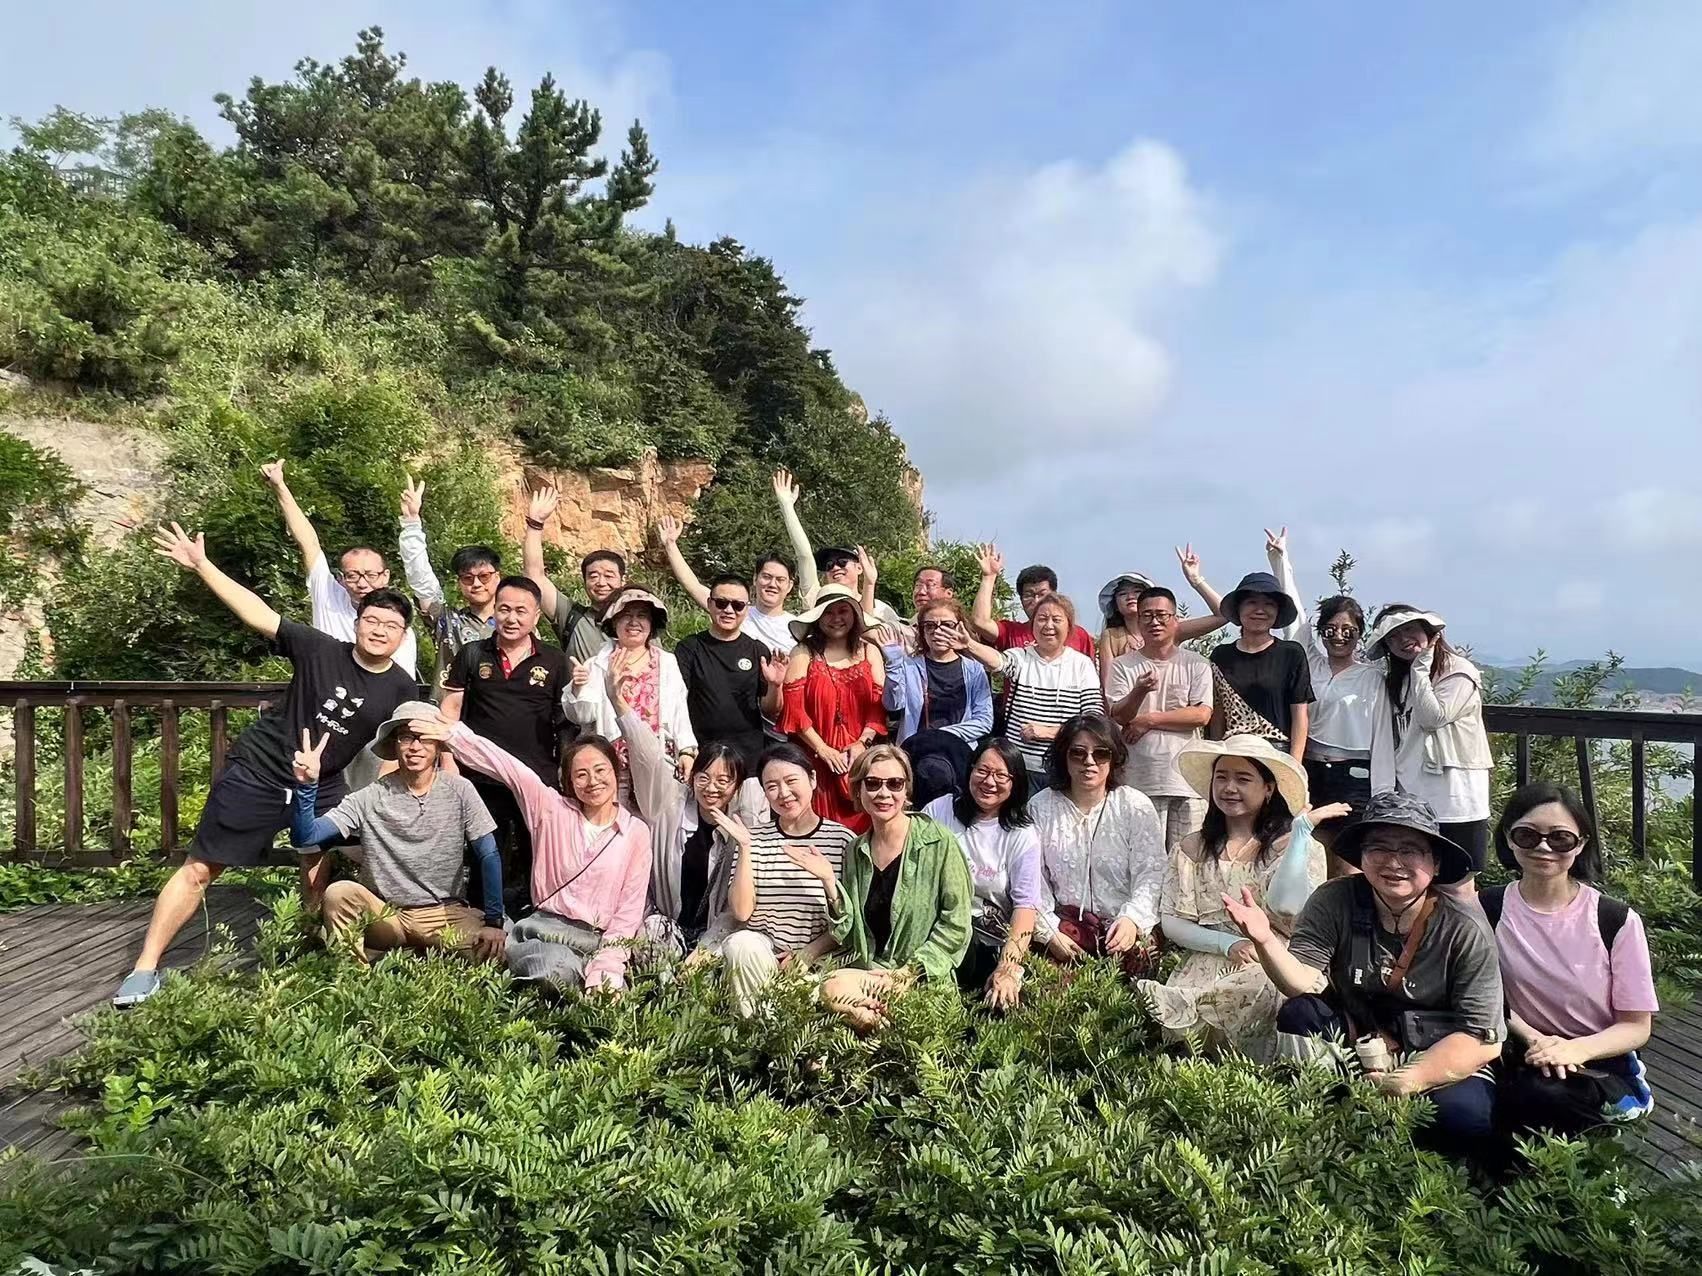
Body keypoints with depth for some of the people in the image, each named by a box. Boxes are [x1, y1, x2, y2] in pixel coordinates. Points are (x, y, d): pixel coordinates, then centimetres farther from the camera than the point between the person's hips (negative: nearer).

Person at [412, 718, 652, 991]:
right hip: (546, 928, 0)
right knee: (557, 967, -37)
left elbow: (630, 908, 0)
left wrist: (607, 964, -12)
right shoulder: (552, 810, 8)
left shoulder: (636, 832, 4)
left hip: (602, 940, 0)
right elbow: (507, 767, -3)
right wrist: (456, 735, -13)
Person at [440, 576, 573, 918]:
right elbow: (451, 707, 6)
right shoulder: (472, 654, 4)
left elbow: (568, 720, 6)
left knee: (539, 862, 7)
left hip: (539, 779, 0)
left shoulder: (554, 661, 2)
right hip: (483, 778, 0)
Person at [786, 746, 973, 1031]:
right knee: (831, 989, -28)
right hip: (867, 972, 4)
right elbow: (848, 935, 7)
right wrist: (829, 882, -7)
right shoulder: (856, 852, 8)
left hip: (923, 981, -4)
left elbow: (956, 924, -7)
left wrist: (907, 973, -13)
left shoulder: (938, 842, -7)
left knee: (835, 990, -29)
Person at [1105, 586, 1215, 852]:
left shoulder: (1196, 664, 7)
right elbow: (1117, 716, -5)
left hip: (1187, 780, 1)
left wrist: (1149, 720, -6)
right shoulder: (1122, 666, 6)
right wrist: (1139, 692, -25)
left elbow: (1202, 715, -3)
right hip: (1139, 781, 0)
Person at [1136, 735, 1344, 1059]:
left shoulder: (1296, 846, 8)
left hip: (1274, 964, 0)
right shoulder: (1191, 849, 15)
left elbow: (1285, 904, -13)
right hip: (1207, 964, 1)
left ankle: (1185, 1003, -48)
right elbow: (1170, 922, 8)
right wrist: (1227, 944, -9)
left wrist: (1302, 828, -10)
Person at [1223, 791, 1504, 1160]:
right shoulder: (1334, 902, -9)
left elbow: (1480, 1038, -15)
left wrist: (1408, 1080, -27)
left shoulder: (1465, 929, -13)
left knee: (1465, 1117, -32)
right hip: (1352, 1046, 2)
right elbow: (1306, 985, -18)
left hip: (1443, 1063, -2)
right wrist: (1266, 941, -38)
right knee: (1298, 1014, -24)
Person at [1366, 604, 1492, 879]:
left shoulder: (1459, 671, -2)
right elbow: (1384, 742, 10)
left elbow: (1433, 717, -15)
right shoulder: (1394, 681, 17)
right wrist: (1384, 792, 2)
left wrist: (1420, 669, -8)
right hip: (1410, 798, 6)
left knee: (1457, 886, -1)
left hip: (1455, 799, -6)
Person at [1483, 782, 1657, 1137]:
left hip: (1599, 1063, -2)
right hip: (1522, 1055, 2)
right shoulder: (1487, 910, -3)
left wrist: (1576, 1049, -21)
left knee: (1543, 1095, -37)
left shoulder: (1617, 921, -8)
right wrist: (1533, 1039, -16)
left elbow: (1636, 1026, -2)